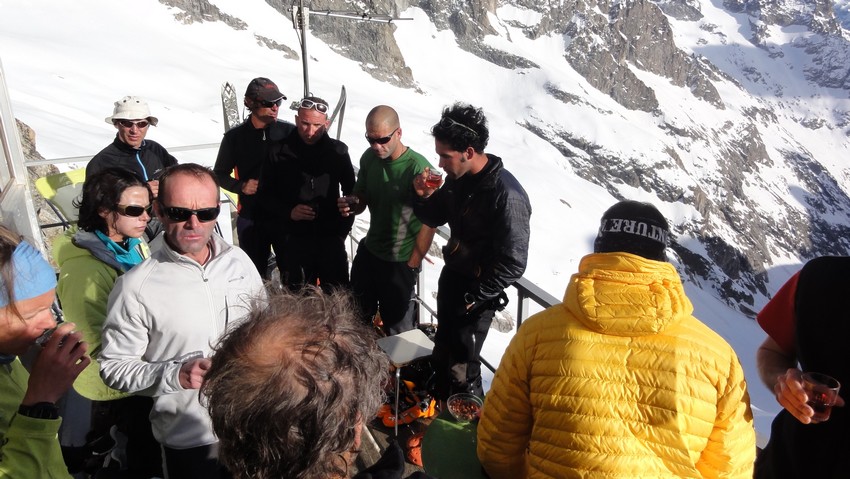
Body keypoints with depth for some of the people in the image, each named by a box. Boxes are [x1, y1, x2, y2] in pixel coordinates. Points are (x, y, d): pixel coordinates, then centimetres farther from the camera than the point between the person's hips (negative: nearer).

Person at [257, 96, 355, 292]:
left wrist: (343, 227, 2)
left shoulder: (338, 151, 2)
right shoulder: (279, 152, -1)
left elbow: (351, 192, 12)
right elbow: (264, 195, 5)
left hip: (331, 239, 1)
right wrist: (288, 212, -12)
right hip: (294, 241, 0)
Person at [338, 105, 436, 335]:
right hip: (368, 251, 6)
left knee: (397, 326, 13)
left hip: (400, 261, -6)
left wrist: (412, 265, -11)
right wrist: (351, 204, -20)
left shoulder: (419, 169, -23)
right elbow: (361, 199, 5)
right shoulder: (369, 157, -5)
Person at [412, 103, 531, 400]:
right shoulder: (458, 178, -5)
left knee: (461, 366, 5)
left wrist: (474, 297, -18)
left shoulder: (506, 196, -28)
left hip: (477, 292, -8)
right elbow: (435, 219, 10)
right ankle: (441, 406, 49)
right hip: (451, 275, 8)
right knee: (442, 350, 24)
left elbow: (513, 263, -24)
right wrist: (424, 197, -12)